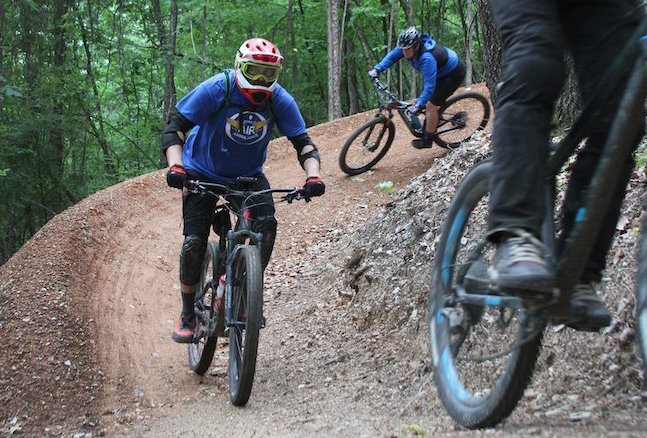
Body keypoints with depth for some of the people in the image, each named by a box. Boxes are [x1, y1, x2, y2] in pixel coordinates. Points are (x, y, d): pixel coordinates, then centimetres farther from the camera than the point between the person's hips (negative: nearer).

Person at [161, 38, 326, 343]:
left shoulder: (279, 100, -18)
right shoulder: (215, 90, -26)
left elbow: (303, 143, -15)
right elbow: (174, 128, -25)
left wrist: (313, 176, -35)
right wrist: (175, 166, -42)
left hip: (248, 174, 2)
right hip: (203, 173, -2)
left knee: (266, 224, -24)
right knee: (194, 242, -14)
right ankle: (187, 315, 6)